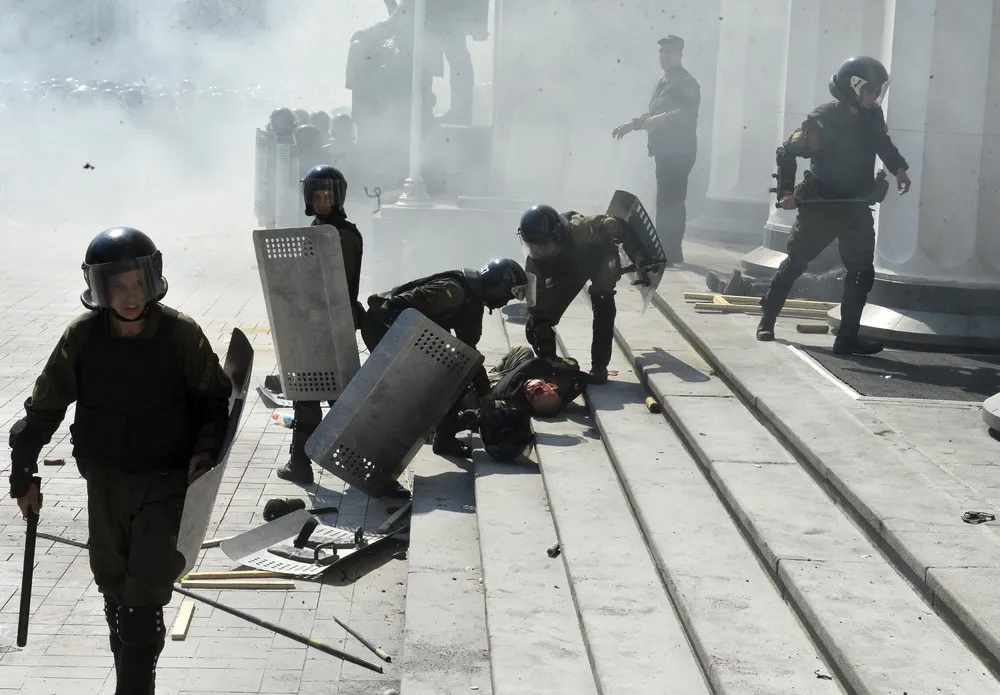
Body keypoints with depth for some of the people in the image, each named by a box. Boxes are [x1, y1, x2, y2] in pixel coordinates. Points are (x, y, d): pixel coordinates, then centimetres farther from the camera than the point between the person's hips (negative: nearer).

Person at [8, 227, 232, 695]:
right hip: (106, 483, 3)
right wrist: (23, 475, 7)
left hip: (167, 483, -3)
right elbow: (44, 409, 3)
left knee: (143, 600, -9)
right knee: (115, 592, 16)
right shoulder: (83, 336, -9)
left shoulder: (180, 334, -14)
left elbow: (216, 398, 1)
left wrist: (206, 452, -15)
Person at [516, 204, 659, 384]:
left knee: (603, 307, -29)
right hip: (566, 271, 3)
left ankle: (599, 367, -19)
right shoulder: (535, 261, -31)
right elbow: (535, 302, -25)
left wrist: (641, 260, -37)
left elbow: (620, 227, -31)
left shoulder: (582, 229, -43)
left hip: (599, 259, -3)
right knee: (537, 321, -8)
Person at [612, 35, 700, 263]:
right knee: (671, 202, 13)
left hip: (678, 152, -10)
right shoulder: (663, 82, 21)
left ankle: (669, 254, -13)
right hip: (665, 151, 10)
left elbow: (689, 112, -26)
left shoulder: (687, 83, -10)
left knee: (668, 202, -13)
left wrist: (664, 118, -39)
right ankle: (670, 252, 18)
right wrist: (632, 124, 20)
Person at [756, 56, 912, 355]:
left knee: (862, 271, -2)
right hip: (821, 205, -5)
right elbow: (787, 152, -13)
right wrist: (786, 191, -19)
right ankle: (767, 321, 23)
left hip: (856, 207, 5)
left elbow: (883, 144, 21)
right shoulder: (824, 119, -18)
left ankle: (848, 337, 3)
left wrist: (899, 168, 4)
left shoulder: (872, 116, 0)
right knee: (795, 263, 7)